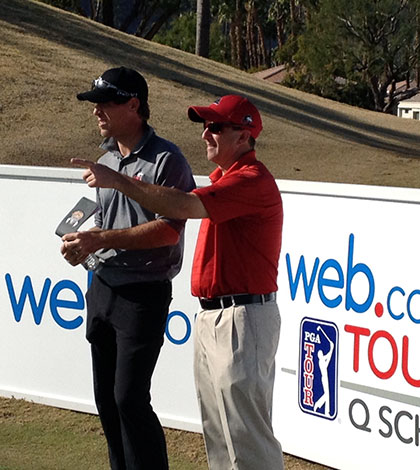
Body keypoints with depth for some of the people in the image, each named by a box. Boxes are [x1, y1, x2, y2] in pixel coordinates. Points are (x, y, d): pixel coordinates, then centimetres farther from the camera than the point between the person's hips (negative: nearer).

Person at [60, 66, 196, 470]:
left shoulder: (165, 160, -12)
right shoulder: (107, 159, 14)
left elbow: (168, 229, -19)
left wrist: (101, 239, -22)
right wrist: (82, 244, 2)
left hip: (144, 294, -8)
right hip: (103, 285, 8)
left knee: (130, 398, -10)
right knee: (106, 397, 12)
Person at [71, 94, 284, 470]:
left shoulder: (253, 181, -17)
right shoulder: (223, 178, 18)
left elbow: (183, 207, -27)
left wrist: (119, 181, -22)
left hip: (244, 318, -11)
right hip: (212, 315, 11)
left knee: (246, 430, -8)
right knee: (217, 429, 16)